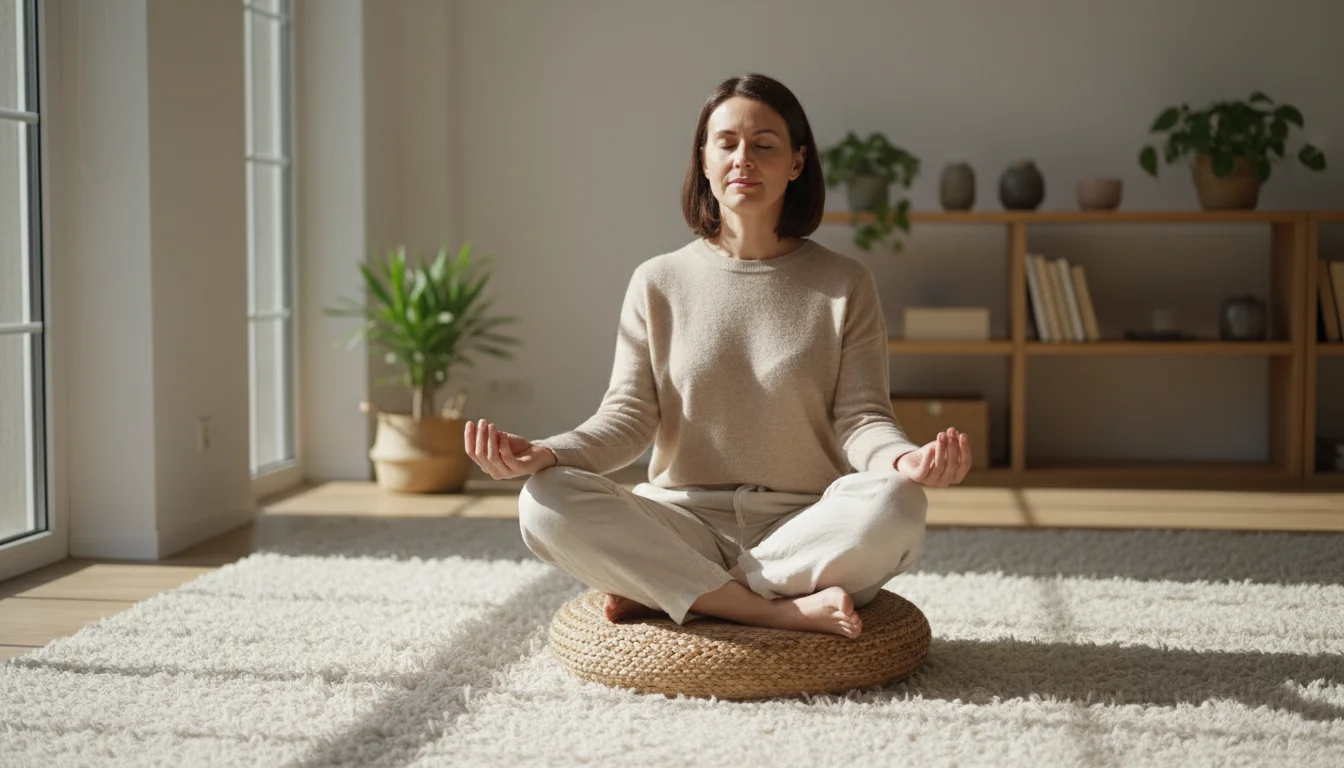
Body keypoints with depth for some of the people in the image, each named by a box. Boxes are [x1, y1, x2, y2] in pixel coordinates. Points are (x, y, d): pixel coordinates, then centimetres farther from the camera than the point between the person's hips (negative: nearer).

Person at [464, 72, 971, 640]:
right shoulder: (658, 282, 7)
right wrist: (545, 454, -19)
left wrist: (903, 460, -27)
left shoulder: (844, 285, 5)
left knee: (894, 507, -34)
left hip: (803, 528, 0)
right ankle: (784, 610, -27)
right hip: (686, 523, 1)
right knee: (546, 504, -26)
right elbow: (628, 417, 2)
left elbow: (860, 417, -2)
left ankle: (657, 591, -21)